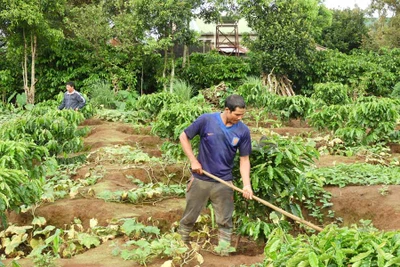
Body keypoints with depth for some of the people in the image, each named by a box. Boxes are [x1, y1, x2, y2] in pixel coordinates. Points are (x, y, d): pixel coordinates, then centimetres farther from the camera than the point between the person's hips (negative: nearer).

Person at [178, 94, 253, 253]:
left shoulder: (243, 131, -7)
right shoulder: (206, 120, -13)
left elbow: (244, 159, -1)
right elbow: (184, 137, -2)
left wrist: (246, 184, -12)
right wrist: (193, 161, -9)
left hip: (224, 183, 1)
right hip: (200, 179, -1)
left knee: (225, 221, 9)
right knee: (189, 216, 13)